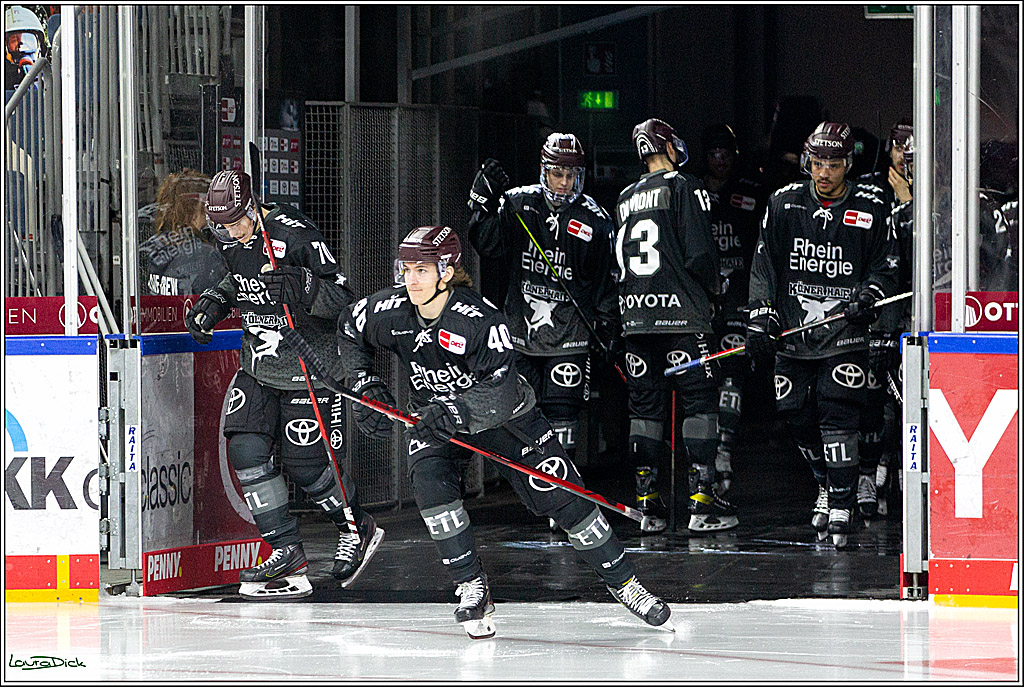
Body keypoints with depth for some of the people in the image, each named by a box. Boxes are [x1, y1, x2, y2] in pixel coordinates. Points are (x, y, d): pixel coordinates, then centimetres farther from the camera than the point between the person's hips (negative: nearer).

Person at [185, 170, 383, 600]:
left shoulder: (295, 234, -21)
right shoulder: (233, 240, 2)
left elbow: (341, 298, -23)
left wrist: (302, 287, -40)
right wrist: (213, 304, 6)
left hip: (311, 366, -7)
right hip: (258, 366, 7)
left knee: (305, 463, -6)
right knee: (246, 449, -8)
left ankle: (357, 529, 22)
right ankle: (287, 555, -2)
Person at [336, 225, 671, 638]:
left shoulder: (480, 319, -32)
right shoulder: (388, 310, -18)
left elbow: (500, 392, -39)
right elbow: (348, 333, 5)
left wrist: (454, 413, -53)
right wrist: (364, 384, -7)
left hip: (505, 417, -3)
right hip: (432, 417, 3)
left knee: (562, 495, -5)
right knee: (430, 482, -25)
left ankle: (622, 581, 12)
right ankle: (472, 590, -13)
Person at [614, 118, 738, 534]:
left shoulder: (626, 199, 14)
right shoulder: (685, 188, -5)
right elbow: (699, 254, -12)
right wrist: (713, 286, 5)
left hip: (635, 314, 6)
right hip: (681, 313, -6)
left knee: (645, 406, 9)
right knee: (700, 401, -1)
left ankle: (647, 504, 8)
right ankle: (702, 503, -6)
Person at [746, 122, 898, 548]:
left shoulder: (870, 210, 1)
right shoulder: (784, 204, 5)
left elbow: (885, 266, 8)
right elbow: (764, 265, 6)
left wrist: (869, 294, -12)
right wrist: (761, 317, -2)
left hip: (844, 333, -3)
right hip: (793, 332, 3)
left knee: (838, 416, -14)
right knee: (795, 413, 5)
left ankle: (840, 511, -11)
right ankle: (826, 484, 32)